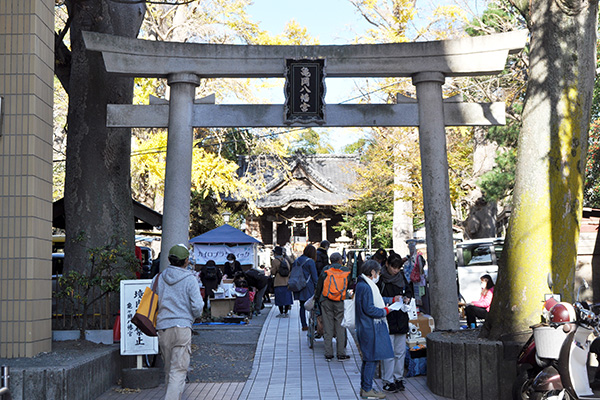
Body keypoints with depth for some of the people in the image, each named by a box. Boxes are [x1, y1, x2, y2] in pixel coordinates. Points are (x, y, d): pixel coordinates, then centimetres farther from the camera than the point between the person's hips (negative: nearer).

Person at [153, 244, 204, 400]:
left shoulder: (159, 278, 6)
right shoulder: (190, 279, -6)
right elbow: (197, 307, -9)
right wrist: (194, 315, 13)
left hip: (162, 328, 5)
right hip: (182, 328, -5)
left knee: (169, 369, 17)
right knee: (178, 370, -6)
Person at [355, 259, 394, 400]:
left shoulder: (361, 285, 14)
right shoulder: (366, 287, -18)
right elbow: (369, 309, -22)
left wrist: (383, 308, 10)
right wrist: (384, 311, -10)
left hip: (367, 328, 11)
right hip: (370, 329, -11)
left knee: (368, 359, 16)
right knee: (372, 359, -5)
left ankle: (364, 387, 23)